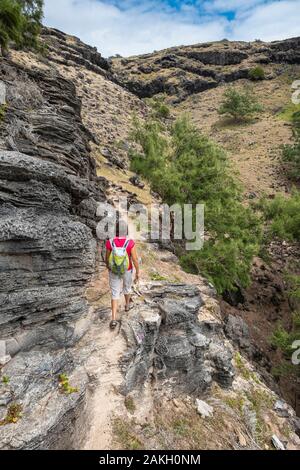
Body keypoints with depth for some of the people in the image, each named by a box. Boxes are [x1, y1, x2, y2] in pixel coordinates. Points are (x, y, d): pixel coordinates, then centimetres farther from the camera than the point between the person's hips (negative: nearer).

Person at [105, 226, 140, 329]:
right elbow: (135, 259, -18)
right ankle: (127, 305, 51)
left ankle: (113, 320, 7)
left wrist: (108, 265, 16)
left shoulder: (110, 243, -18)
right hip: (127, 270, 0)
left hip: (114, 271, 0)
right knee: (127, 287, 29)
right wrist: (138, 272, -5)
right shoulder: (130, 243, -23)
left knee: (115, 294, 12)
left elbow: (107, 258, -6)